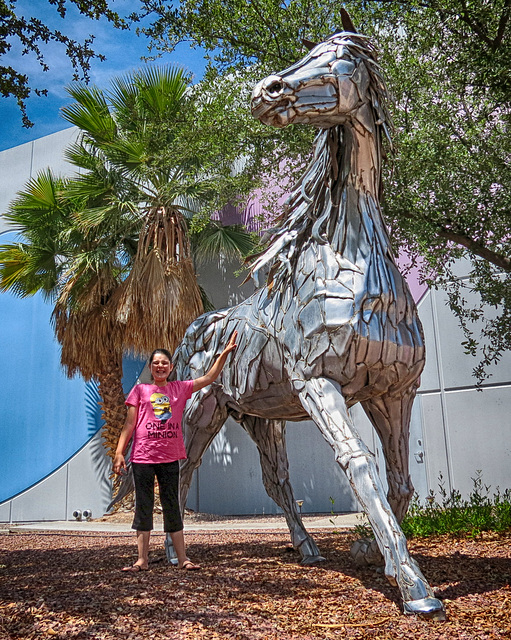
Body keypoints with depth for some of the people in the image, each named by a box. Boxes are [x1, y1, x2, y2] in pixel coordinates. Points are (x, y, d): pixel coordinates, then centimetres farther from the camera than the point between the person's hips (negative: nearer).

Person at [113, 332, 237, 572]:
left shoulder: (180, 388, 10)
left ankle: (182, 559, 12)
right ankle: (142, 560, 10)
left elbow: (209, 378, 9)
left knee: (172, 507, 7)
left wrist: (225, 352, 2)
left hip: (170, 457, 1)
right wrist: (119, 453, -3)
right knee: (143, 507, 3)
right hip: (142, 457, -1)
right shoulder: (140, 390, 5)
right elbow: (129, 424, 4)